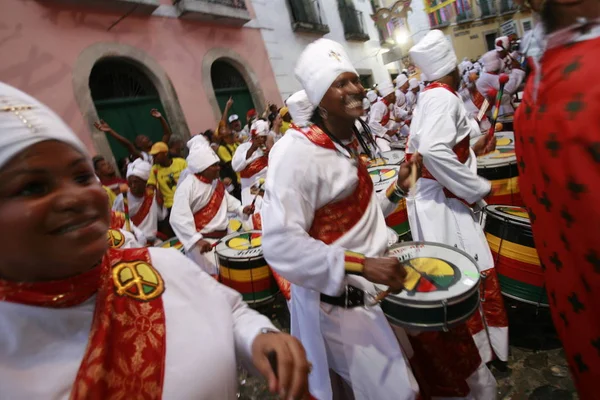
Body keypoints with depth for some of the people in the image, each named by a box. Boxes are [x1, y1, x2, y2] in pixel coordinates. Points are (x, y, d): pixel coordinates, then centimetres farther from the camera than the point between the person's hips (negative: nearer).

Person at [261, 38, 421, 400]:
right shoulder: (296, 151, -24)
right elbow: (280, 245, -32)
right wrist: (361, 265, -33)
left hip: (369, 289, 9)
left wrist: (398, 189, 4)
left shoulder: (348, 144, 7)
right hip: (337, 300, -9)